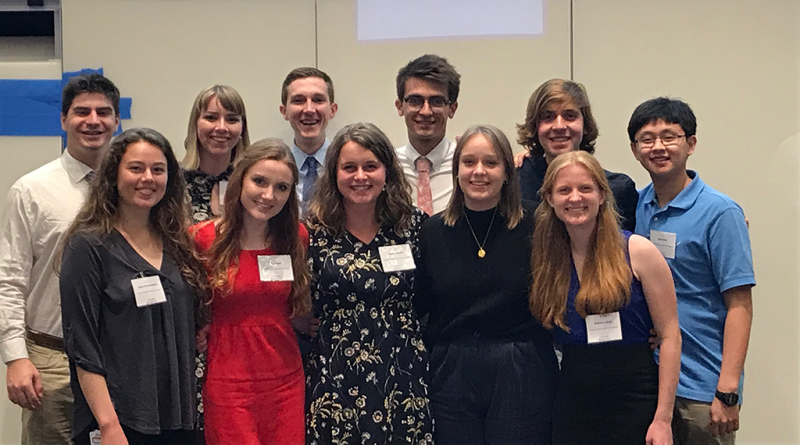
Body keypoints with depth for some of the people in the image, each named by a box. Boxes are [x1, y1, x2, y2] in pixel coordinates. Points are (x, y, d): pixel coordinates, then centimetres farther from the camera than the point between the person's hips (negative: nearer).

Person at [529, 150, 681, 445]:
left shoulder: (637, 252, -5)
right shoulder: (546, 260, 5)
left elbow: (670, 335, -7)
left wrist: (663, 419, -11)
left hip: (635, 405, -3)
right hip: (571, 406, 3)